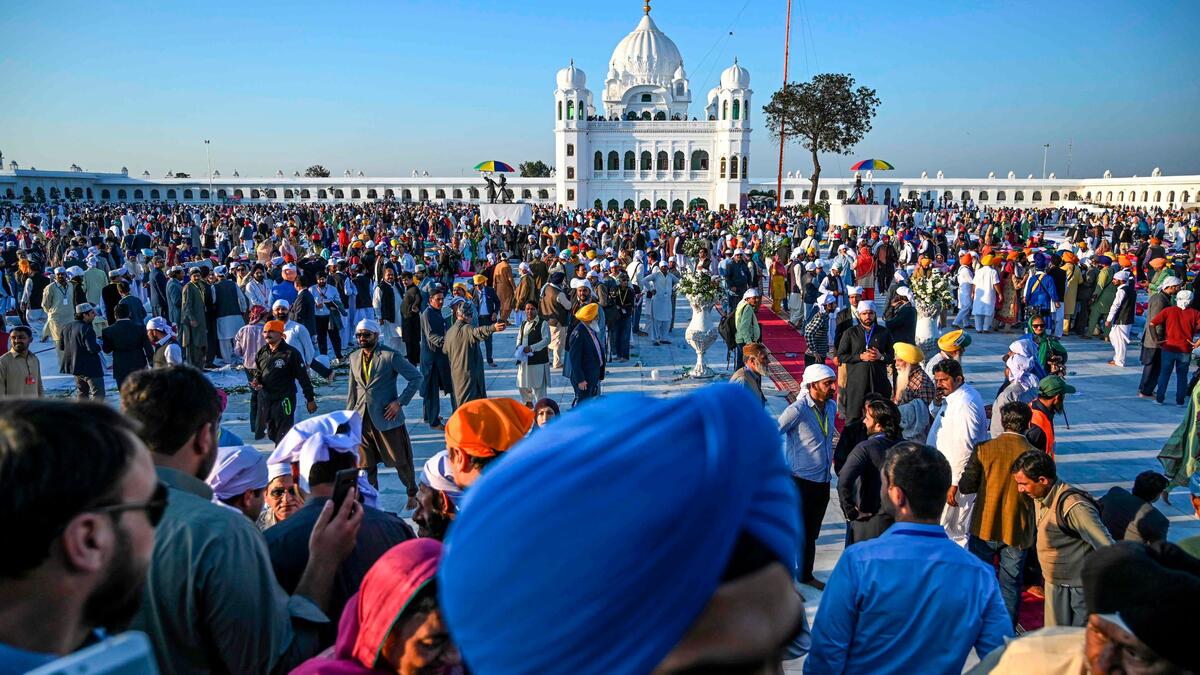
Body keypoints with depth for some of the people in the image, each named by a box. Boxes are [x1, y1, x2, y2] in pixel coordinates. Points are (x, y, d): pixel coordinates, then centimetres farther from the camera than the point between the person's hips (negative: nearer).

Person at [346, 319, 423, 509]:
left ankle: (412, 494, 29)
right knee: (366, 464, 9)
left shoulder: (390, 356, -11)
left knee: (400, 461, 7)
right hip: (362, 419, 5)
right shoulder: (354, 357, 8)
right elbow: (352, 389, 16)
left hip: (386, 417, -5)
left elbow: (416, 377, -10)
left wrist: (400, 402, -15)